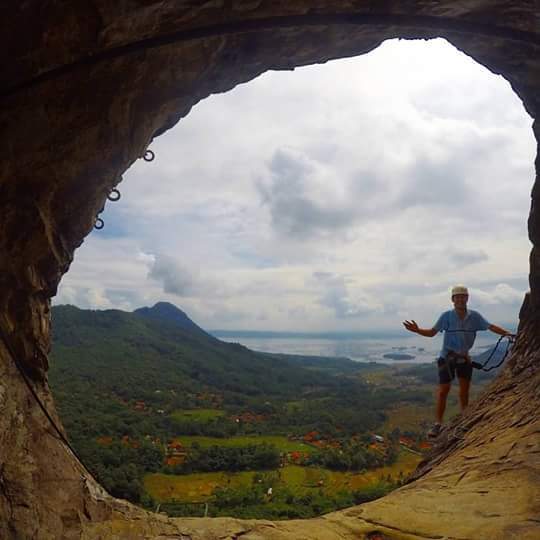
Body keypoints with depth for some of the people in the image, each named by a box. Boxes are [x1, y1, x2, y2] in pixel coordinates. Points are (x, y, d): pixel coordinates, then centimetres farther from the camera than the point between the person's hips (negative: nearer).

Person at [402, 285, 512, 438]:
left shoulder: (474, 316, -6)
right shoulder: (446, 316, -12)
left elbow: (491, 327, -5)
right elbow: (432, 332, -9)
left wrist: (507, 333, -19)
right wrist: (417, 330, -25)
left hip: (464, 358, 3)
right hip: (447, 358, -3)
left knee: (464, 391, 12)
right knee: (443, 391, -5)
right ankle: (437, 424, -1)